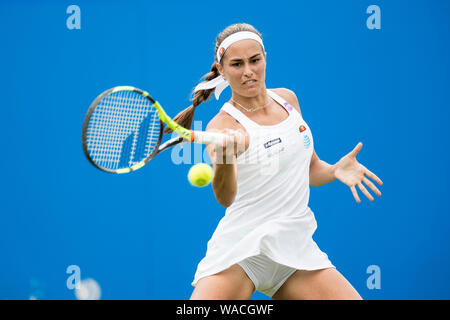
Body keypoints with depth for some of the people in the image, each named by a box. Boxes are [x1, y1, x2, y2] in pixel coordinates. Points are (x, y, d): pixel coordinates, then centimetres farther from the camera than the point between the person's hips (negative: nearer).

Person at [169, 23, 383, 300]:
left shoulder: (287, 98, 9)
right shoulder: (222, 126, -9)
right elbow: (225, 198, -28)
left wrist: (336, 170, 1)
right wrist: (224, 155, -48)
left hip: (296, 246, 5)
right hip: (241, 251, -5)